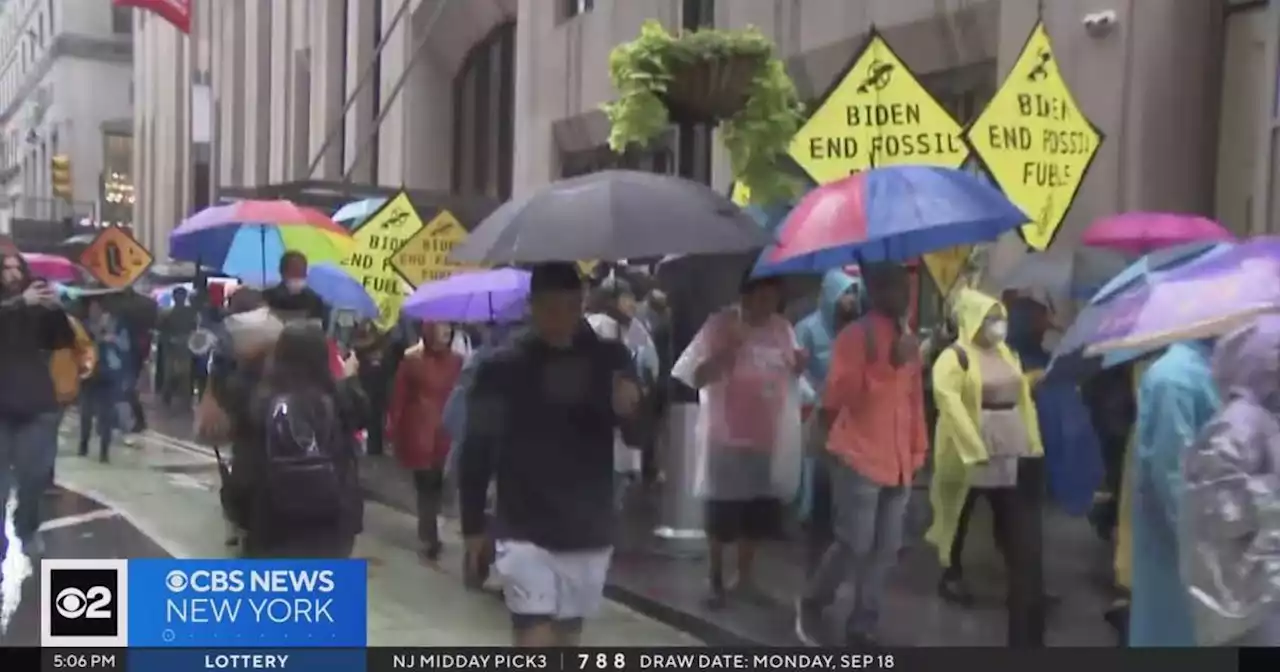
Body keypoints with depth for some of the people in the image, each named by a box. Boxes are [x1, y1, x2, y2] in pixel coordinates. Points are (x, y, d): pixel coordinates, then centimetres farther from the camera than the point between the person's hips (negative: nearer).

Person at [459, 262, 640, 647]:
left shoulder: (608, 360, 0)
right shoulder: (501, 367, -5)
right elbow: (476, 451, -1)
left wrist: (629, 408, -22)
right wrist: (473, 525, 0)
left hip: (590, 531, 3)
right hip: (525, 531, -3)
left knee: (569, 634, 15)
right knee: (536, 639, -9)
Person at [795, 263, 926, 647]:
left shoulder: (910, 341, 13)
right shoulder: (854, 337, -7)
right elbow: (836, 396, -16)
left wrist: (917, 451, 15)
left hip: (898, 464, 6)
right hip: (859, 459, -6)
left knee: (885, 550, 6)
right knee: (855, 544, -6)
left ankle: (862, 628, 17)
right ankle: (812, 605, 18)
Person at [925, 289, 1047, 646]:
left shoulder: (1007, 353, 11)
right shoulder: (955, 357, -13)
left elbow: (1024, 397, 13)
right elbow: (950, 402, -23)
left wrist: (1033, 442, 8)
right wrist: (975, 449, -26)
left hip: (1011, 451, 6)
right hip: (971, 451, -6)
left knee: (1019, 527, 6)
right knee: (960, 515, 13)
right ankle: (952, 574, 32)